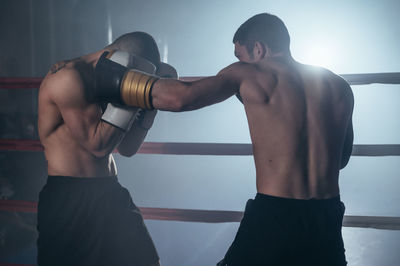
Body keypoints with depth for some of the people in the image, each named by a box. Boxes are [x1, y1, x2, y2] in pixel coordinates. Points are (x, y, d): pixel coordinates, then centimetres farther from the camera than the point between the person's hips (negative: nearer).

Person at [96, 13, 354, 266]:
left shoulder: (249, 73, -2)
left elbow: (180, 97, -13)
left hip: (275, 218, -4)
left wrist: (115, 80, -1)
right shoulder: (339, 87, 11)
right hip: (327, 222, 5)